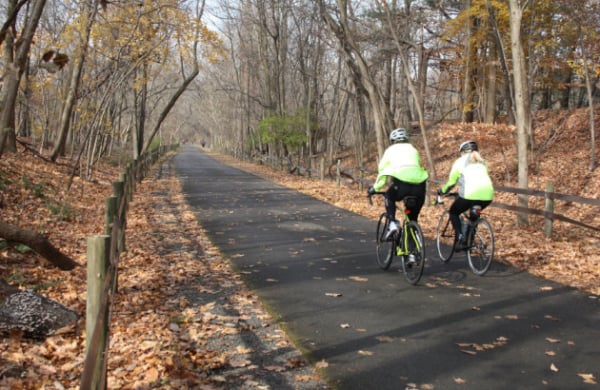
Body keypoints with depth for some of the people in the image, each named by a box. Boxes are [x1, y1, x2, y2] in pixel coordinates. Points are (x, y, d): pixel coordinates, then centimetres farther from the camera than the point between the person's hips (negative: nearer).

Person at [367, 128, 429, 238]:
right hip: (418, 185, 3)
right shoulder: (413, 149, 30)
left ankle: (392, 223, 9)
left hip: (401, 181, -3)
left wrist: (375, 188, 32)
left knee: (389, 198, 29)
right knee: (413, 216, 22)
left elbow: (382, 170, 22)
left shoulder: (391, 150, 22)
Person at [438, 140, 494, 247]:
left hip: (470, 194, -4)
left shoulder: (460, 161, 16)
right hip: (487, 194, 4)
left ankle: (459, 235, -2)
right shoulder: (482, 161, 27)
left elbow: (451, 182, 17)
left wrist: (442, 191, 35)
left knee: (453, 212, 20)